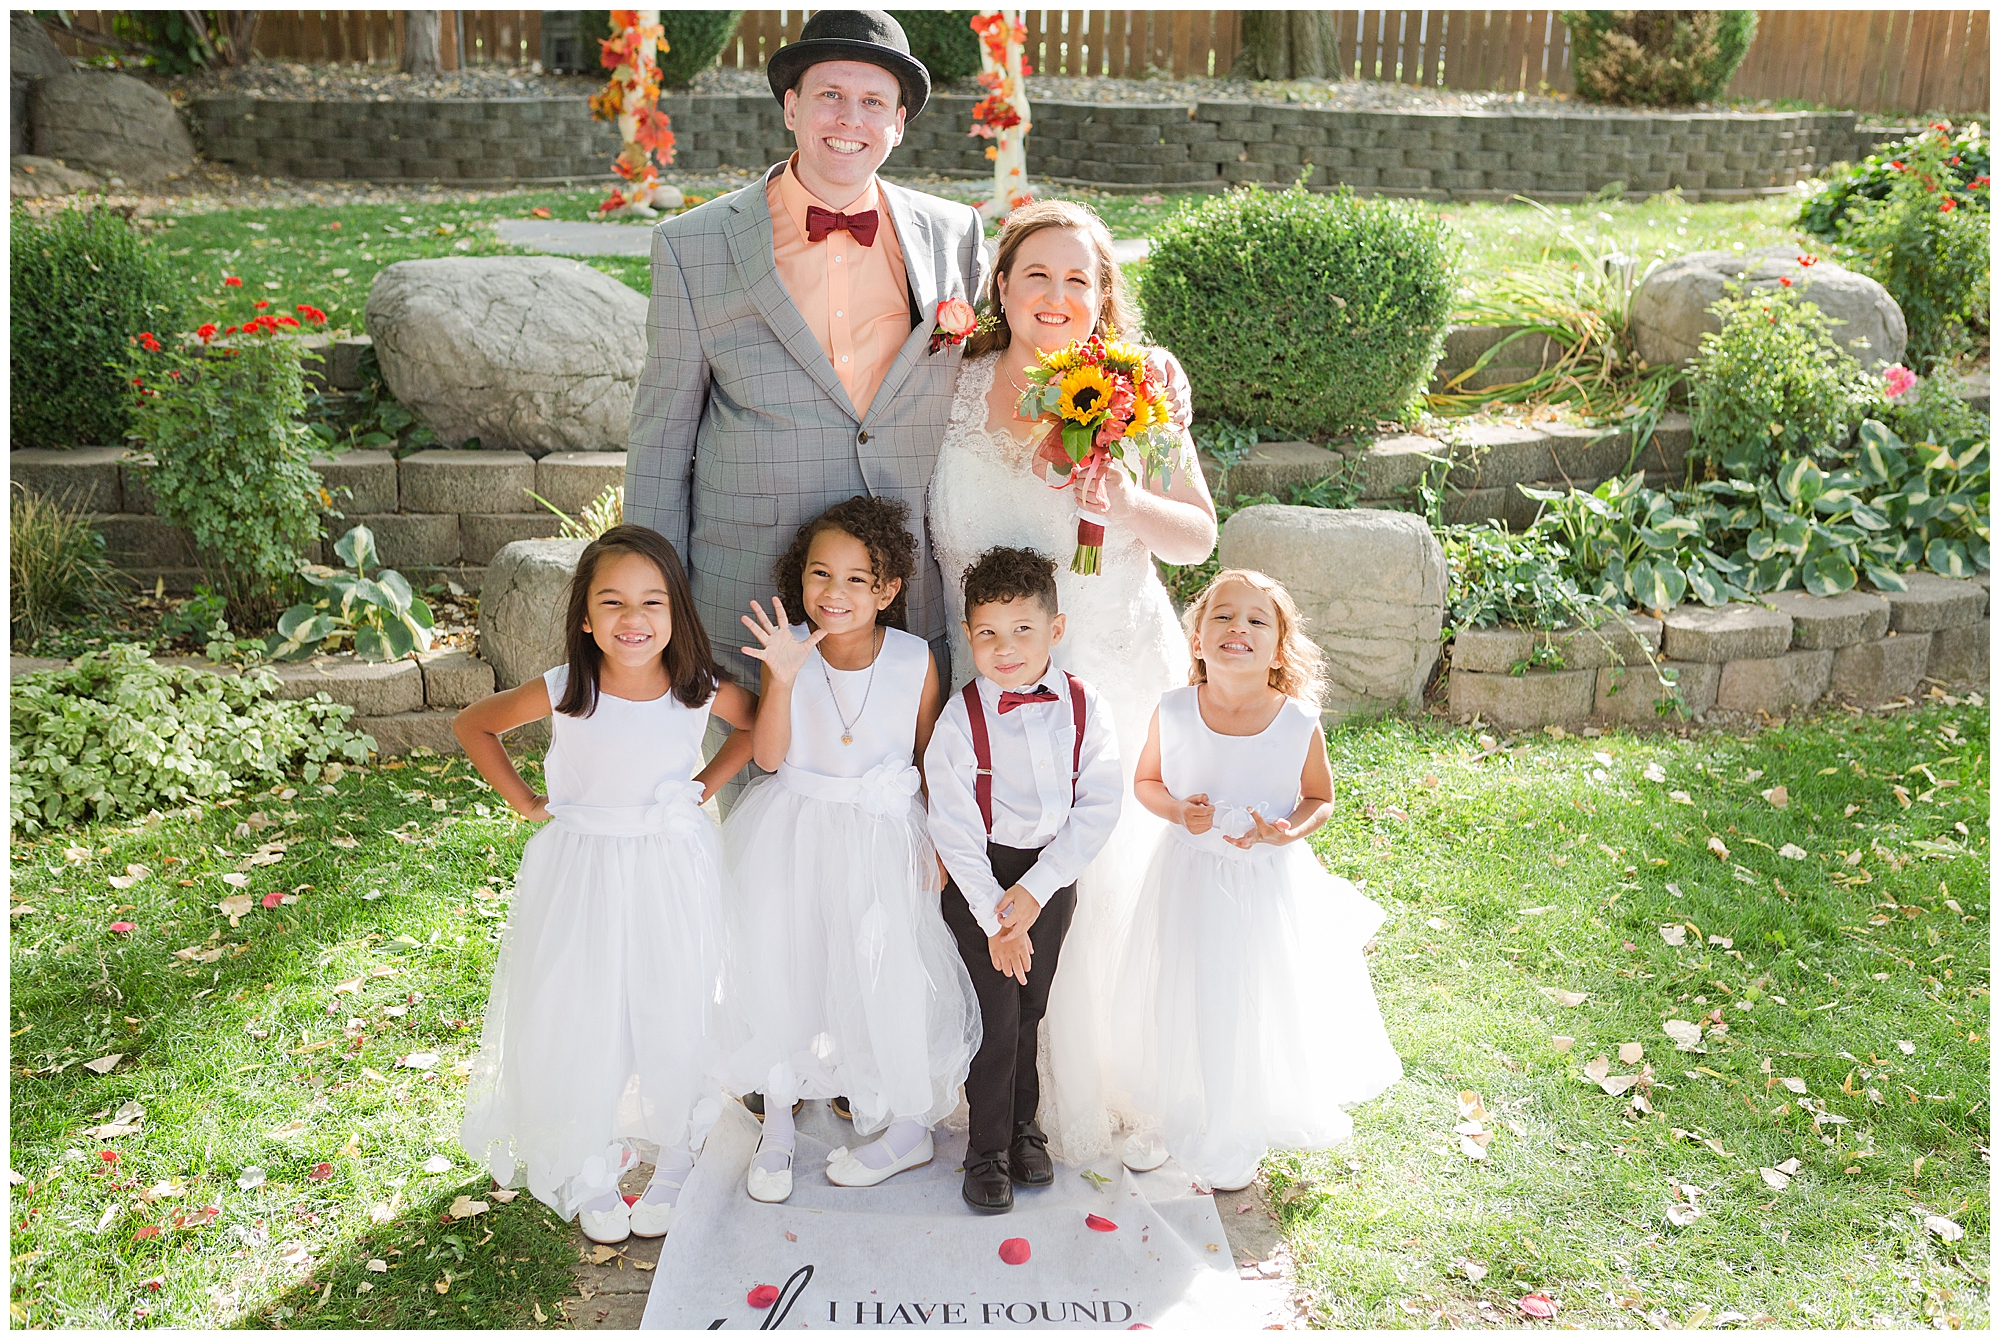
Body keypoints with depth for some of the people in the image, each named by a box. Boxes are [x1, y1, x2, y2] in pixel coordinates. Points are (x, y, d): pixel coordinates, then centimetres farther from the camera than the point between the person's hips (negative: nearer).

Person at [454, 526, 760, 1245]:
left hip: (674, 869, 1)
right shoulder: (562, 692, -16)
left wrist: (706, 783, 0)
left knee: (672, 1014, 8)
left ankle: (671, 1164, 31)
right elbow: (472, 725, 2)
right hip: (581, 870, 0)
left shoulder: (702, 691, -14)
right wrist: (524, 801, -1)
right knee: (579, 1020, 6)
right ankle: (588, 1172, 28)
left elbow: (760, 723, 9)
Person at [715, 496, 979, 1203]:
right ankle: (778, 1119, 22)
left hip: (884, 834, -1)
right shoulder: (789, 649, -8)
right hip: (793, 832, 1)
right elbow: (769, 757, -14)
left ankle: (911, 1125, 18)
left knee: (886, 975, -5)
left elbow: (932, 760, 3)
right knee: (778, 966, 1)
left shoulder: (915, 661, -9)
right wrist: (783, 678, -27)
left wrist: (937, 845, -1)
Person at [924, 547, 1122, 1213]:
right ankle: (988, 1150, 15)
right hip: (981, 879, -2)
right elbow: (954, 829, -14)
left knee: (1031, 1004, 15)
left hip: (1053, 872, 3)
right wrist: (995, 918, -16)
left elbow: (1100, 806, -10)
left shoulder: (1083, 707, -8)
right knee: (998, 1010, -2)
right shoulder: (961, 717, -14)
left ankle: (1024, 1125, 35)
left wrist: (1035, 889, -16)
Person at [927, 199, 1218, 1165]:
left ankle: (1089, 1096, 21)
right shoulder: (953, 388, 2)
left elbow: (1199, 539, 3)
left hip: (1114, 681, -1)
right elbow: (911, 530, 11)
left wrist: (1126, 503, -16)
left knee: (1101, 885, -2)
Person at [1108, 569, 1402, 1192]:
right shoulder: (1173, 713, -13)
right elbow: (1145, 781, 4)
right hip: (1187, 879, 1)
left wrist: (1291, 830, -19)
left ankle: (1238, 1137, 40)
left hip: (1268, 883, -1)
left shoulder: (1299, 724, -16)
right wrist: (1175, 809, -16)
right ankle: (1170, 1118, 44)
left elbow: (1321, 797, 1)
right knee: (1176, 1005, 16)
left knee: (1257, 1007, 13)